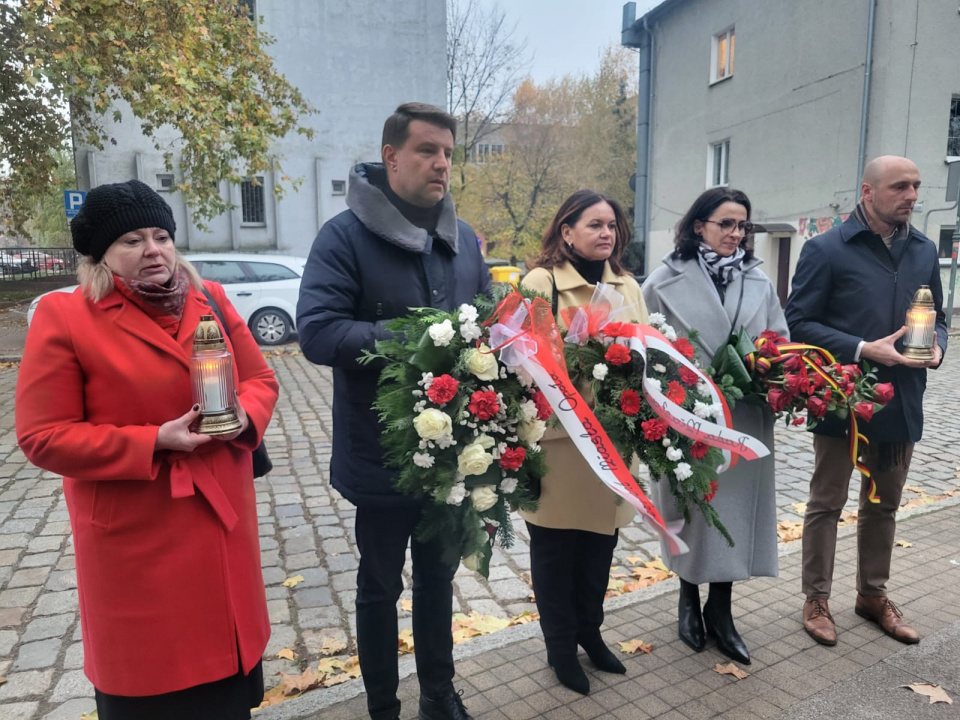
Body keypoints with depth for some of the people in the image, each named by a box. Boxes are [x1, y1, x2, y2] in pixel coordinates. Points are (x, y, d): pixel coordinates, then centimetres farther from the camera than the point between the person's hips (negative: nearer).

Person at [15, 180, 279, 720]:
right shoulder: (63, 317, -10)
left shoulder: (210, 300, 3)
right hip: (135, 539, -3)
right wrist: (153, 442, -20)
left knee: (226, 657, 20)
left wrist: (244, 416, -14)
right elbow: (44, 437, -11)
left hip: (222, 518, 4)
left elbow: (261, 379, 8)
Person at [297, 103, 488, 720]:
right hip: (382, 454, -5)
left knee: (438, 577, 23)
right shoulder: (347, 235, -12)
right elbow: (316, 330, -22)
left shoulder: (464, 239, 6)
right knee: (381, 586, 17)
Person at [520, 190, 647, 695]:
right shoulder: (541, 282, -6)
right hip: (559, 435, -5)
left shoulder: (627, 286, 13)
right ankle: (560, 645, 28)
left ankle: (589, 631, 38)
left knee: (601, 537, 16)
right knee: (555, 544, 8)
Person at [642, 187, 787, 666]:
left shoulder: (759, 281, 8)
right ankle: (689, 602, 32)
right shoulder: (667, 279, -3)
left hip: (743, 420, 3)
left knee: (736, 509, 8)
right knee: (690, 509, 11)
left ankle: (720, 611, 26)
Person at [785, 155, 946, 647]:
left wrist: (937, 347, -5)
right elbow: (799, 323, -11)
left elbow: (937, 316, 17)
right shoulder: (827, 249, -9)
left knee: (883, 506, 18)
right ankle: (816, 599, 23)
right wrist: (863, 350, -20)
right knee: (826, 504, 8)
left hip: (902, 402, 6)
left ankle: (873, 595, 36)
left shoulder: (924, 251, 9)